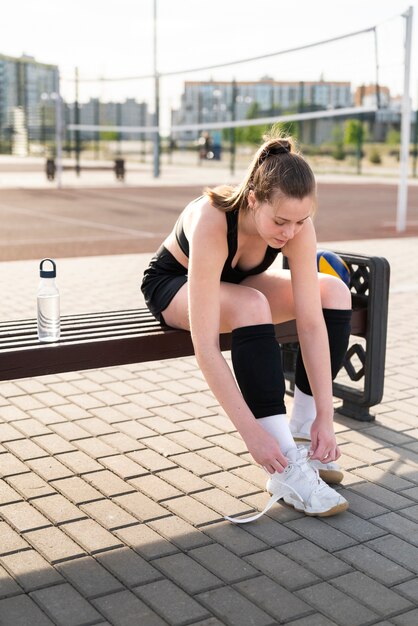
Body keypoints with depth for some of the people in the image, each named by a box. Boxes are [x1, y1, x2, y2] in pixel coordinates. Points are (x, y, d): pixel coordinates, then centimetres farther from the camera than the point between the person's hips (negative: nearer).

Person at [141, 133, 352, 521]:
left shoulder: (296, 222, -26)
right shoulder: (211, 223, -40)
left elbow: (312, 324, -25)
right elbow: (205, 347, -43)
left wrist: (324, 416, -29)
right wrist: (251, 432, -43)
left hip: (232, 283, 5)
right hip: (173, 284, -5)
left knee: (335, 292, -15)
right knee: (252, 306, -37)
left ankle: (302, 437, -9)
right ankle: (287, 474, -30)